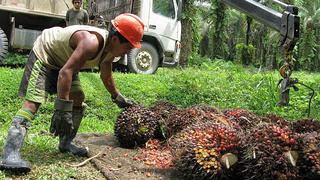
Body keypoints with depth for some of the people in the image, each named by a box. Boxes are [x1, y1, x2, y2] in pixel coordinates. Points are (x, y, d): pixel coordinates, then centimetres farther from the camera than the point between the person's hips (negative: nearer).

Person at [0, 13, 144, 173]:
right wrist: (63, 109, -45)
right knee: (33, 101, -22)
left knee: (78, 98, 6)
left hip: (64, 60, 10)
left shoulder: (109, 51, -8)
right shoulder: (91, 42, -38)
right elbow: (65, 72, -44)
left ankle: (66, 143, 17)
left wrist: (118, 98, 20)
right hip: (44, 55, -10)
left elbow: (106, 78, 11)